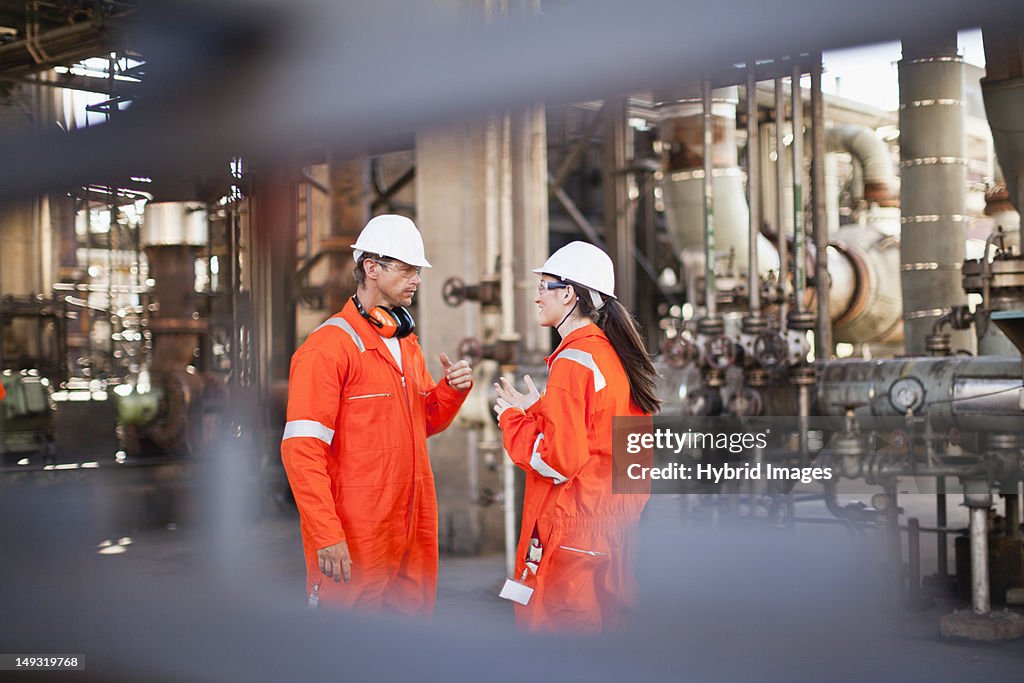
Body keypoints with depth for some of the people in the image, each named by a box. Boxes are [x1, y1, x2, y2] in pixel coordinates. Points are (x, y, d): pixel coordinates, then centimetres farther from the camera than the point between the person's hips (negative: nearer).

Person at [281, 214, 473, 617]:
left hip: (413, 535, 8)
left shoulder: (407, 344, 16)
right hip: (355, 542, -8)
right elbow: (302, 451, -16)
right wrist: (327, 536, -22)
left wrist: (453, 389, 2)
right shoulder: (328, 346, -11)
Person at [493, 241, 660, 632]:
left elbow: (560, 460, -19)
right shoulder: (615, 356, 10)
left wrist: (513, 418, -5)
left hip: (570, 535, -9)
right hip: (614, 530, 9)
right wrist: (537, 411, 12)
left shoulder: (572, 362, -16)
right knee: (602, 623, 15)